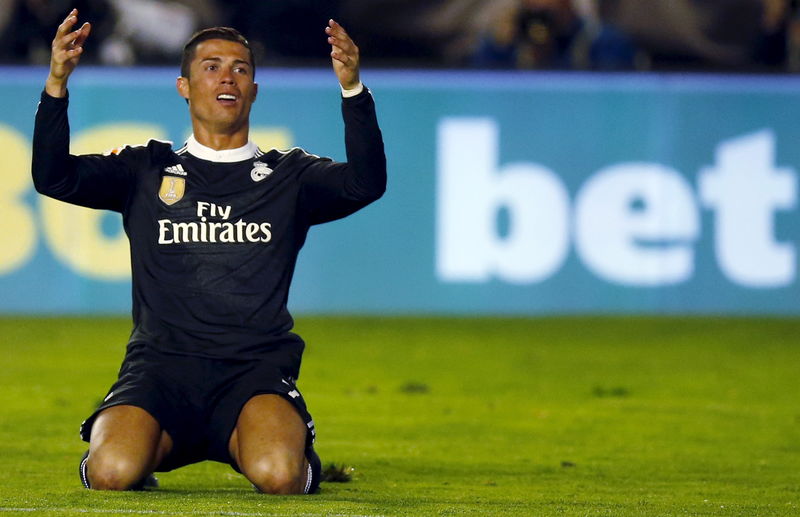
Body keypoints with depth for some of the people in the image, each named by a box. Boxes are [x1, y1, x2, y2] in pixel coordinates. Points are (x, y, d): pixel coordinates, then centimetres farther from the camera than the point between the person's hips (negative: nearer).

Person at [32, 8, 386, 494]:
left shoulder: (289, 175, 16)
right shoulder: (147, 170, 17)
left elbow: (366, 184, -2)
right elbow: (54, 177, 4)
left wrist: (353, 90, -15)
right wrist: (57, 84, -11)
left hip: (256, 367, 0)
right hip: (161, 363, 0)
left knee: (278, 474, -31)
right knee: (113, 472, -28)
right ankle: (165, 444, 9)